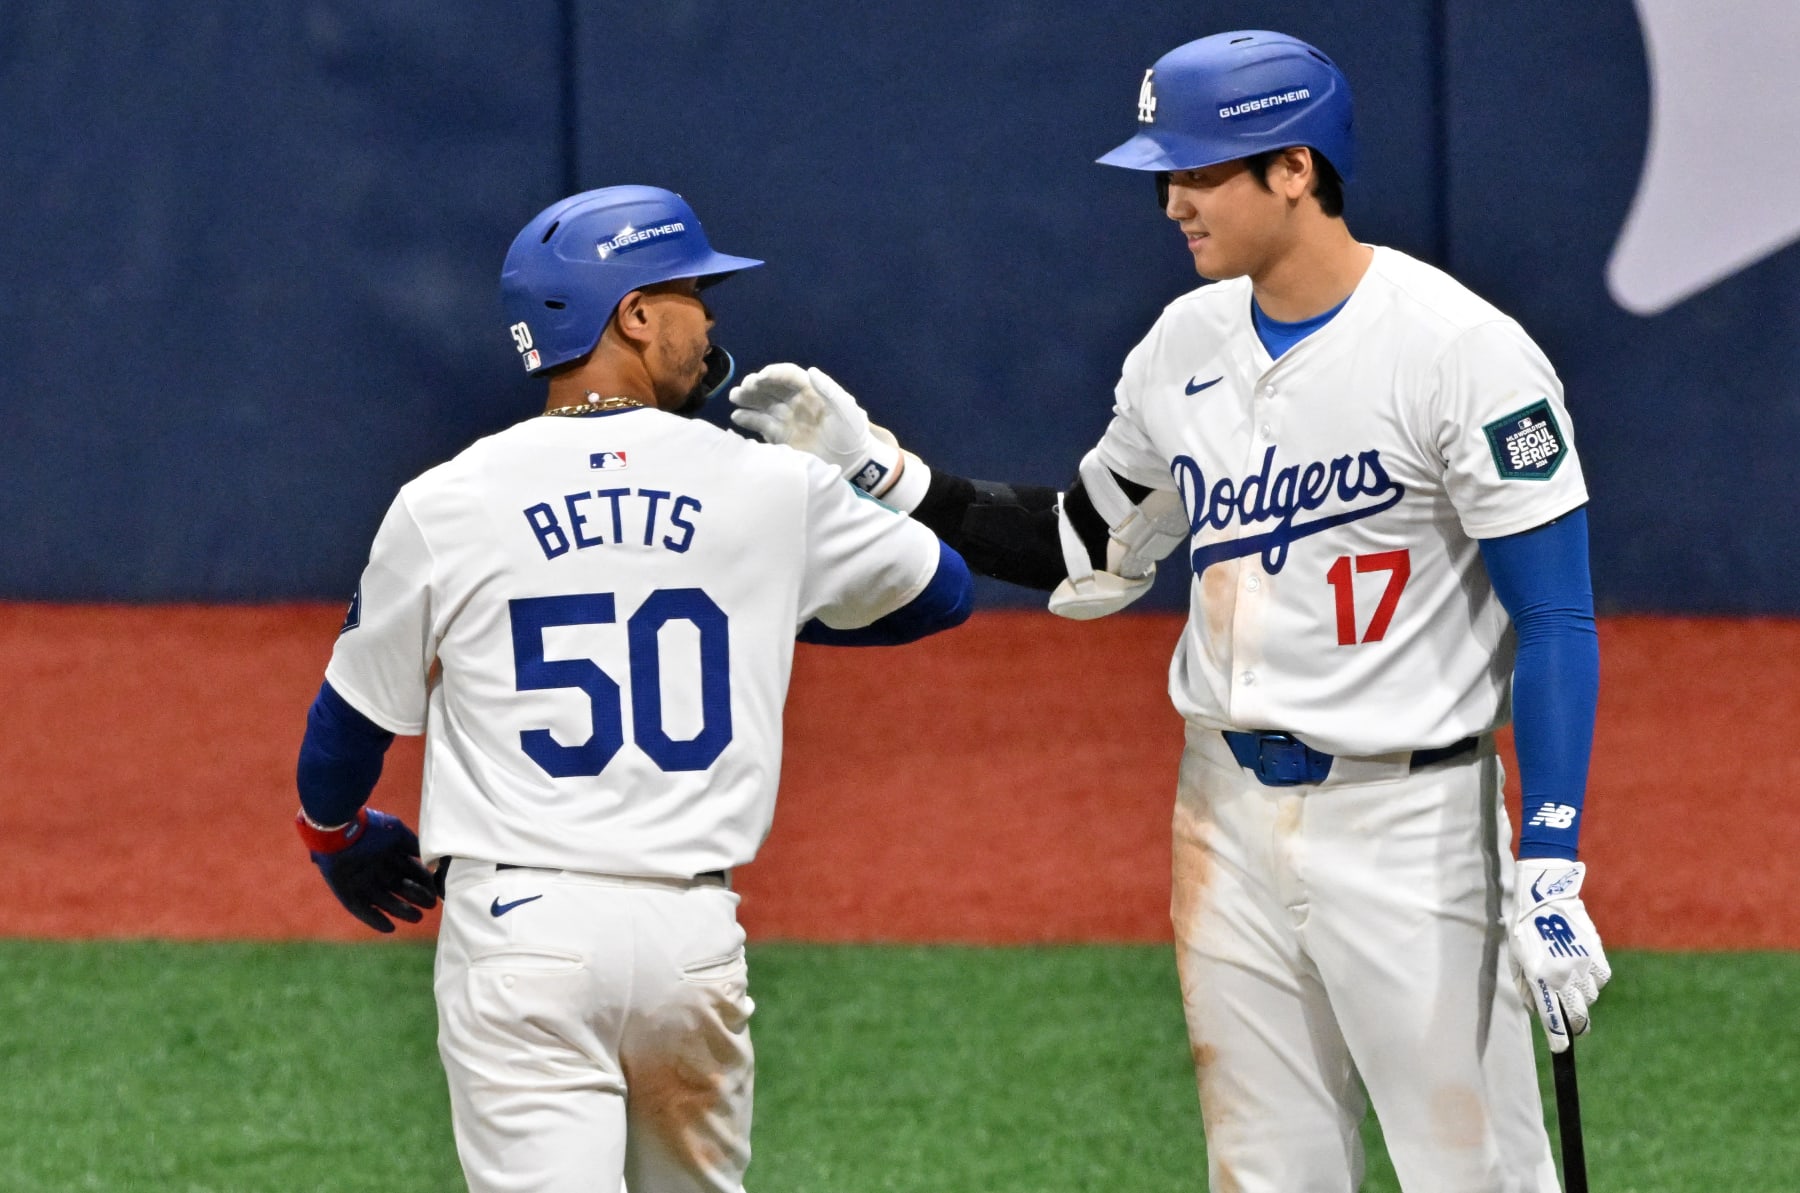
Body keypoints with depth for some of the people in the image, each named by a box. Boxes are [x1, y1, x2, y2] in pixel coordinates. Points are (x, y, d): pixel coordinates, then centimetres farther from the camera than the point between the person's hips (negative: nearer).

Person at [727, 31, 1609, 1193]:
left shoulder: (1459, 350, -14)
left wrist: (1551, 868, -21)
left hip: (1412, 822, -7)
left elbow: (1556, 618, -15)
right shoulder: (1186, 346, 7)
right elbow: (1087, 555, 19)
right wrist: (876, 463, 11)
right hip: (1231, 813, 7)